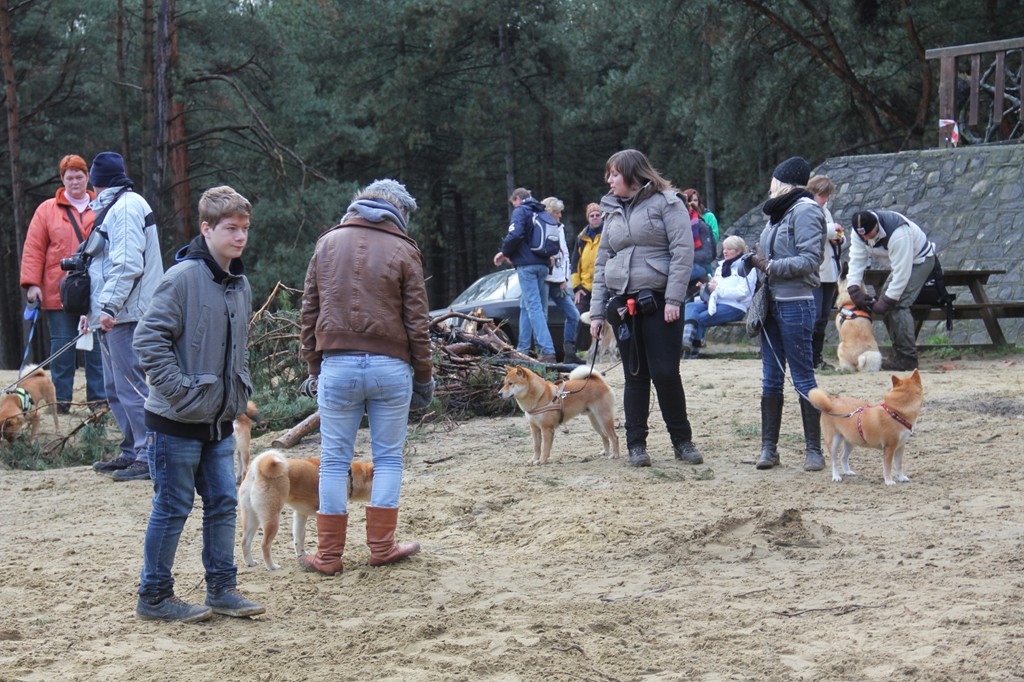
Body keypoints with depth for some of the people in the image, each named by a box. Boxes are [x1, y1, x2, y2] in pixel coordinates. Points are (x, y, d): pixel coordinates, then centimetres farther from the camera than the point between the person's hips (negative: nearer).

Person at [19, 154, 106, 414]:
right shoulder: (47, 210, 6)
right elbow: (33, 249, 3)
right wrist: (32, 283, -6)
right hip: (59, 293, -1)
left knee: (97, 345, 3)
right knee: (62, 345, 2)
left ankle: (98, 399, 9)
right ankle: (61, 400, 7)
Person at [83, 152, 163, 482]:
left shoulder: (125, 207, -12)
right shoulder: (112, 207, 20)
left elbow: (127, 264, -21)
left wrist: (108, 306, -23)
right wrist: (93, 309, 21)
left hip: (125, 315, -10)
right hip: (115, 316, 10)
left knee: (130, 386, -10)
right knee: (116, 388, 15)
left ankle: (149, 456, -8)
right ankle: (132, 451, 23)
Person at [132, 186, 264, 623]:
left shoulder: (240, 284, 10)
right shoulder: (184, 277, -15)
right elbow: (148, 339, -19)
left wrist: (240, 390, 13)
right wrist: (180, 390, -19)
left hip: (220, 421, 8)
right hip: (178, 421, -7)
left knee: (223, 503, 11)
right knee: (173, 508, 1)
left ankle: (222, 589, 22)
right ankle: (154, 596, 13)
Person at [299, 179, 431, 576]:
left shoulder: (328, 243, 10)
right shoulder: (402, 250, 1)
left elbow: (309, 312, 10)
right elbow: (416, 321, 1)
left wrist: (313, 366, 16)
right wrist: (423, 375, 8)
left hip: (337, 364, 2)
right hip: (390, 365, -2)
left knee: (334, 460, 6)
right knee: (388, 457, 9)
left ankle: (329, 555, 9)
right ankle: (382, 547, 12)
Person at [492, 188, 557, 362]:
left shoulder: (521, 211, -3)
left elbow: (514, 235, -19)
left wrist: (504, 253, -1)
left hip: (527, 264, -8)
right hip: (543, 265, 8)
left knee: (533, 307, -11)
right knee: (526, 305, 18)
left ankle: (547, 350, -20)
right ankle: (522, 348, 21)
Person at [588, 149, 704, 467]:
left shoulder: (666, 202, -2)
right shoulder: (612, 211, 15)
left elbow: (683, 252, -9)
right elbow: (602, 263, 16)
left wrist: (673, 300, -16)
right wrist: (597, 312, 11)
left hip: (659, 301, -5)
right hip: (623, 304, 5)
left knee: (665, 373, -5)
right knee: (635, 376, 7)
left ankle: (682, 440, 9)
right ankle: (636, 444, 12)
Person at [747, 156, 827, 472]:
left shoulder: (805, 211, -9)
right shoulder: (779, 212, 16)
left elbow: (809, 259, -16)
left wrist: (769, 266, -14)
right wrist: (757, 262, 1)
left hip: (795, 304, -8)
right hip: (773, 302, 9)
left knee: (803, 377, -4)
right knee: (771, 378, 8)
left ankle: (814, 449, 2)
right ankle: (769, 447, 12)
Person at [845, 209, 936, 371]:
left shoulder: (898, 233, -39)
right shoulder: (860, 232, -15)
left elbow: (902, 272, -34)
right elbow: (856, 261, -12)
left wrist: (886, 301, -31)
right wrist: (854, 289, -25)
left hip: (919, 259, -9)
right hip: (900, 262, 9)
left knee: (899, 304, -20)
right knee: (888, 305, 3)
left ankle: (908, 359, -18)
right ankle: (899, 354, 12)